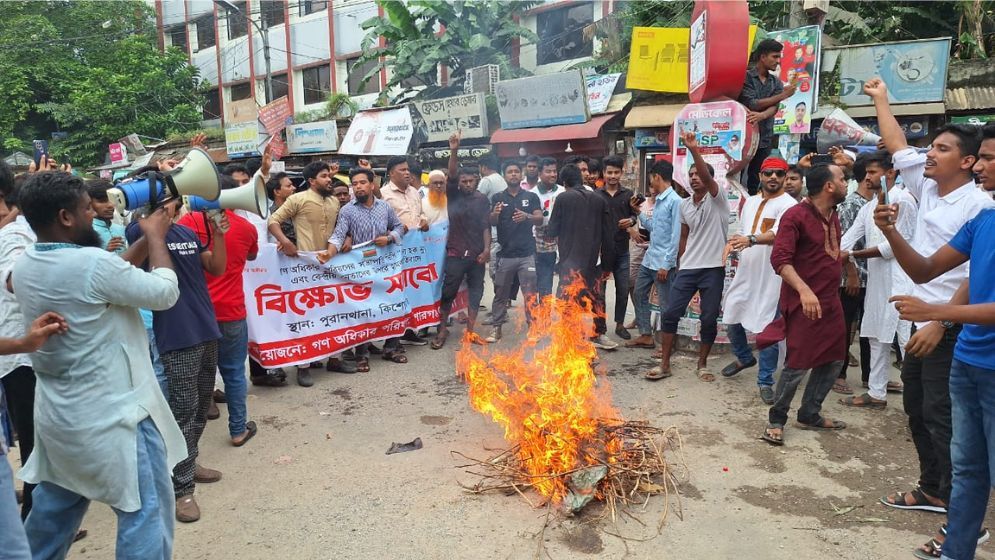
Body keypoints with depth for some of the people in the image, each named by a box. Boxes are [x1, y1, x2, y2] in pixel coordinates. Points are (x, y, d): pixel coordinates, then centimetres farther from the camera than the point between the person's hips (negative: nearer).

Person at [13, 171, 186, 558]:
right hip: (110, 414, -9)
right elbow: (165, 292, -13)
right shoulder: (92, 262, -24)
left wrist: (144, 240, 10)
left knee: (55, 505, 26)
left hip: (58, 413, 9)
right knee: (145, 511, 3)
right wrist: (156, 236, -1)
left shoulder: (23, 266, 2)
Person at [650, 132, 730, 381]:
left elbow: (707, 176, -26)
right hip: (687, 268, 4)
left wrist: (694, 150, -38)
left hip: (713, 269, -4)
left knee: (709, 319, 3)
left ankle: (702, 365, 20)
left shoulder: (717, 198, -5)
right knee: (671, 313, -1)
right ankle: (665, 365, 8)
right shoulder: (684, 205, 10)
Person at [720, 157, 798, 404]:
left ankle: (765, 382, 11)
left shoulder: (788, 204, -10)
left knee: (768, 331, -3)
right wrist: (733, 245, 10)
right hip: (745, 272, 7)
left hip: (770, 277, -7)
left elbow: (778, 233, -27)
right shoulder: (751, 201, 13)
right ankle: (744, 357, 43)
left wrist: (751, 240, -43)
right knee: (732, 319, 16)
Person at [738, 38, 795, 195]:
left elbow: (774, 108, -2)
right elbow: (752, 104, -12)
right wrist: (782, 95, -7)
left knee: (755, 182, 3)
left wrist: (761, 115, -25)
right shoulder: (745, 77, -2)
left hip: (765, 138, 4)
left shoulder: (776, 82, 12)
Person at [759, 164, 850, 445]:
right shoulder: (796, 215, -15)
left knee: (833, 359, 13)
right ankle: (776, 419, 12)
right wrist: (804, 290, -34)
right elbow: (780, 259, -24)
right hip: (804, 301, -9)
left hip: (830, 299, 9)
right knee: (798, 364, -4)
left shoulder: (832, 215, 12)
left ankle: (809, 414, 28)